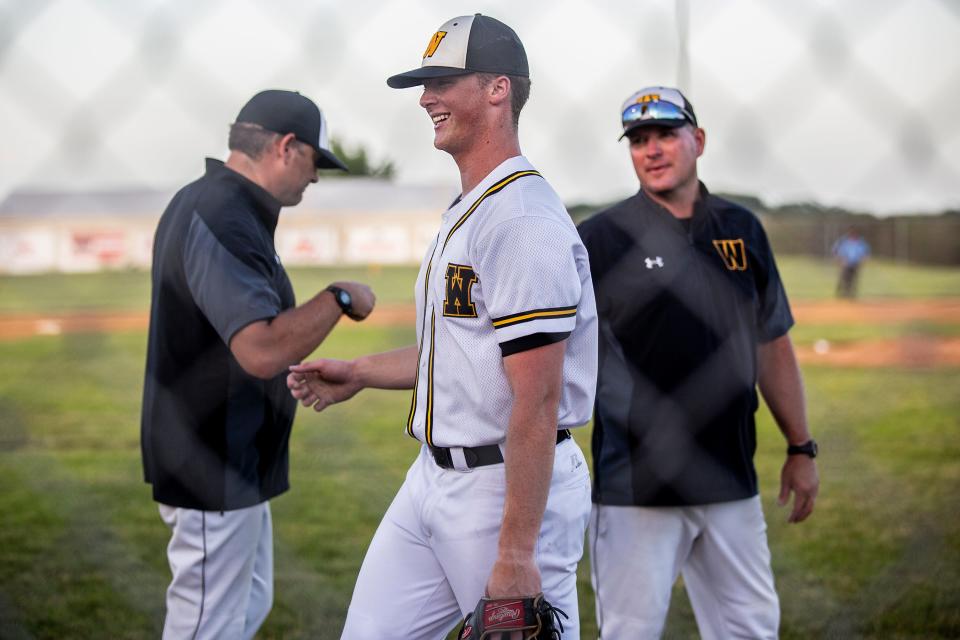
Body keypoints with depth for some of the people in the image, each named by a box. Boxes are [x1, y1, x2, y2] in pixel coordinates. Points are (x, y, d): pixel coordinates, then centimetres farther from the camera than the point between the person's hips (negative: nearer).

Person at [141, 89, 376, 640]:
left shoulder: (204, 202, 10)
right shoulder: (223, 221, -24)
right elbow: (263, 350, -35)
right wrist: (339, 298, -22)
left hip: (230, 463, 11)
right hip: (216, 470, -11)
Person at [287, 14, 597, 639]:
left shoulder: (525, 223, -20)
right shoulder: (465, 214, 14)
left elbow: (538, 402, -24)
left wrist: (515, 556, -25)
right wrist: (359, 373, 23)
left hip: (511, 487, -10)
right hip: (434, 475, 10)